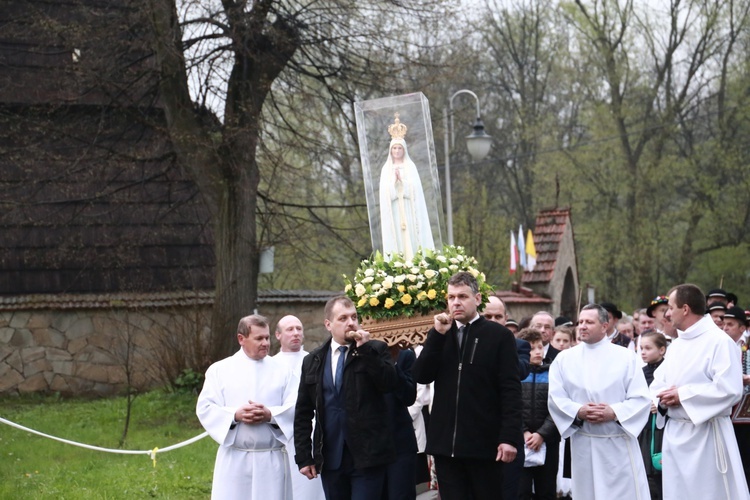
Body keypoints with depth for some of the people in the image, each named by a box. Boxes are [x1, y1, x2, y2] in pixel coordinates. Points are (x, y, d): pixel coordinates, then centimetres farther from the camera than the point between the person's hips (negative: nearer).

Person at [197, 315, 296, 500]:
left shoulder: (281, 371, 7)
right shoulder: (220, 370, 4)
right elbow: (205, 408, -2)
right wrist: (235, 415, -18)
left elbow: (295, 408, 0)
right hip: (234, 459, -1)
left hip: (272, 459, 1)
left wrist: (270, 415, -19)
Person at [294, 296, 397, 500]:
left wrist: (365, 349, -15)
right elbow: (303, 413, 11)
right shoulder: (312, 361, 11)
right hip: (330, 458, 3)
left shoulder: (375, 350, 4)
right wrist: (304, 456, 5)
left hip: (367, 457, -3)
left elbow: (390, 384, -13)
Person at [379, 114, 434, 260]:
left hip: (409, 211, -1)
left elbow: (414, 189, -3)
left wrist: (401, 180, -16)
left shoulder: (410, 167, 7)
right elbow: (385, 192, 0)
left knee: (412, 240, -5)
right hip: (393, 213, 1)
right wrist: (394, 181, -15)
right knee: (396, 240, -3)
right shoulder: (386, 169, 9)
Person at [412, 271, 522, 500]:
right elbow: (421, 376, 1)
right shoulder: (439, 335, 13)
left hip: (485, 443, -4)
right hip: (446, 443, 4)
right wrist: (438, 335, -7)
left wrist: (509, 437, -14)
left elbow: (510, 390, -6)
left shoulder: (499, 335, -1)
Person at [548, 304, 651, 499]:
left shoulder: (626, 357, 1)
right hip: (583, 444, 2)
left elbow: (641, 398, -4)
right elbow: (555, 398, 2)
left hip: (619, 443, -2)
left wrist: (614, 412, -18)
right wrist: (578, 411, -16)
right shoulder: (564, 359, 7)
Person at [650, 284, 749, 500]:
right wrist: (662, 397, -8)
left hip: (705, 434, -8)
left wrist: (683, 395, -18)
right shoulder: (676, 345, 15)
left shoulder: (719, 341, -12)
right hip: (674, 432, 8)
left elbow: (729, 389, -21)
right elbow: (659, 382, 17)